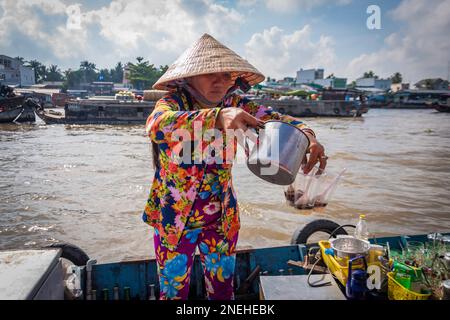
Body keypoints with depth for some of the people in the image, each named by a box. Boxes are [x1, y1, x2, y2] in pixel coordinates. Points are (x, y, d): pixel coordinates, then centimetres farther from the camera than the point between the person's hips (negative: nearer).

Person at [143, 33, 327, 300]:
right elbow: (157, 124, -39)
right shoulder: (174, 101, -16)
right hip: (174, 220, -2)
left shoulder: (233, 104, -6)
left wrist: (306, 134, -41)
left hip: (223, 218, 3)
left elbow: (274, 117, -18)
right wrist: (217, 116, -55)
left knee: (223, 290, 19)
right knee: (174, 292, 15)